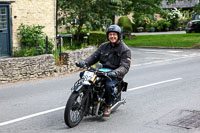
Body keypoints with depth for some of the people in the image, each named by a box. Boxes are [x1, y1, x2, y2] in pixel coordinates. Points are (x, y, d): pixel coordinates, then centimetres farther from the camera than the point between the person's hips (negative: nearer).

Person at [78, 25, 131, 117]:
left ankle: (108, 105, -10)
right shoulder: (104, 46, 14)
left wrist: (116, 72, -35)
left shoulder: (125, 50, -3)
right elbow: (94, 56, 9)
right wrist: (85, 62, -14)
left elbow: (125, 66, -14)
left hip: (115, 75, -5)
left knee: (109, 84, -35)